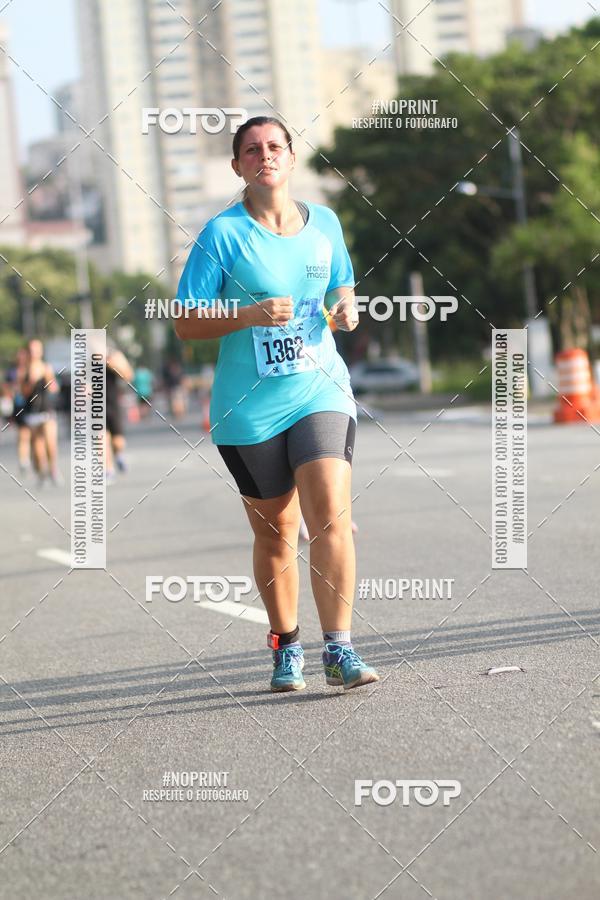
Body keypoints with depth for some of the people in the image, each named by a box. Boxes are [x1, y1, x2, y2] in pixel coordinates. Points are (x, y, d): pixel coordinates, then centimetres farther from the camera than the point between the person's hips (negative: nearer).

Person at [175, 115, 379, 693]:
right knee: (274, 533, 8)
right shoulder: (222, 234, -5)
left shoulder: (324, 223, 7)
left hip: (320, 391, 2)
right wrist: (248, 315, -21)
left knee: (332, 517, -15)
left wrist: (345, 308, 0)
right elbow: (186, 324, -6)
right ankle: (287, 648, 26)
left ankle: (338, 650, -12)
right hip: (248, 408, -2)